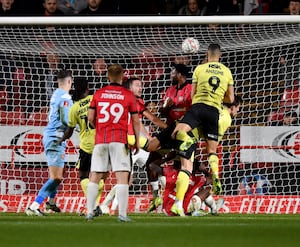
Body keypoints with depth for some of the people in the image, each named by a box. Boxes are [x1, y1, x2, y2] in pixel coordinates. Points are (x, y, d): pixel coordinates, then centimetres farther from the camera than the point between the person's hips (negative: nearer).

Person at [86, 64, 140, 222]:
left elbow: (90, 118, 6)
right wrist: (137, 142, 13)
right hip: (119, 140, -3)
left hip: (100, 140, 3)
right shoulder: (128, 95, 1)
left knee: (95, 177, 8)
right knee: (122, 177, -5)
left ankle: (89, 212, 5)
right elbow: (136, 121, 3)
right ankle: (122, 213, -13)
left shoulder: (98, 94, 7)